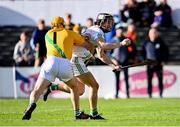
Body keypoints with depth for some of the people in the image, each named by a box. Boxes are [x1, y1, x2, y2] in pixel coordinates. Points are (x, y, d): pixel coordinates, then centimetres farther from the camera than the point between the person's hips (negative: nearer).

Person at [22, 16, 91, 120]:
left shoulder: (48, 34, 26)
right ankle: (78, 113, 28)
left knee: (37, 90, -6)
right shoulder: (69, 33, 21)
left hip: (51, 62, 0)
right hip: (65, 64, 0)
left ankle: (32, 104, -39)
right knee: (74, 87, 28)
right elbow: (86, 44, 30)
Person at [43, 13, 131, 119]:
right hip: (75, 60, -10)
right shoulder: (97, 31, -10)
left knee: (79, 90, 16)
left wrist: (113, 65, 14)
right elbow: (103, 46, -29)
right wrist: (120, 44, -25)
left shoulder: (98, 32, 21)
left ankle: (52, 87, 17)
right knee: (94, 86, -7)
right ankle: (94, 114, -2)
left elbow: (101, 55, 23)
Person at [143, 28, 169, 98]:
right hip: (149, 65, 1)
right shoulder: (146, 43, 6)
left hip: (158, 65, -1)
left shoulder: (160, 42, 1)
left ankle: (161, 94, 7)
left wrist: (163, 61, -2)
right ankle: (149, 94, 4)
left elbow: (166, 52, 5)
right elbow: (143, 52, 15)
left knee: (160, 80, 0)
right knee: (149, 80, -1)